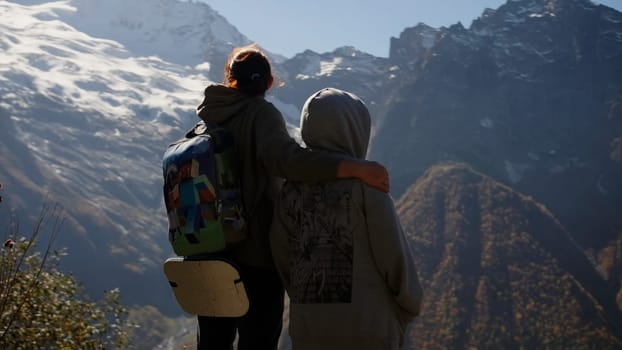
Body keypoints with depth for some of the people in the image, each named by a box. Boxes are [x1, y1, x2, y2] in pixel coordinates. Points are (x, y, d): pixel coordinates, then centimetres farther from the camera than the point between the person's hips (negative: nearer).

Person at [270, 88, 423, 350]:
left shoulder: (291, 188, 4)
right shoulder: (365, 182, -10)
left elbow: (282, 258, 8)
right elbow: (392, 253, -8)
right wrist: (410, 305, 8)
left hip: (307, 327, 5)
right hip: (366, 324, -4)